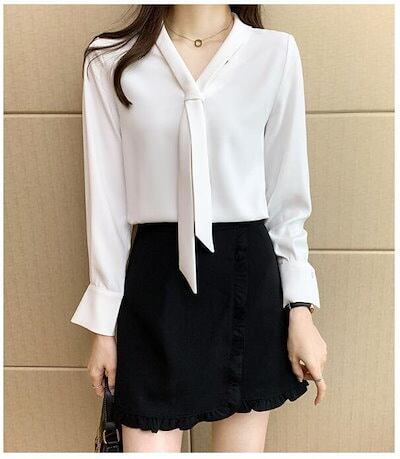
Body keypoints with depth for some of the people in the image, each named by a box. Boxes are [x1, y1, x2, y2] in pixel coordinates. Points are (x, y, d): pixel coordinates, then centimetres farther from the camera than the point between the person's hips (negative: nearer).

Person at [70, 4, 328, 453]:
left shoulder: (276, 53, 1)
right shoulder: (111, 59, 2)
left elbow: (287, 194, 4)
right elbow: (106, 199, 2)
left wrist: (301, 311, 1)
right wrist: (104, 321, 3)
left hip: (249, 278, 1)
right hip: (157, 280, 0)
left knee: (242, 442, 13)